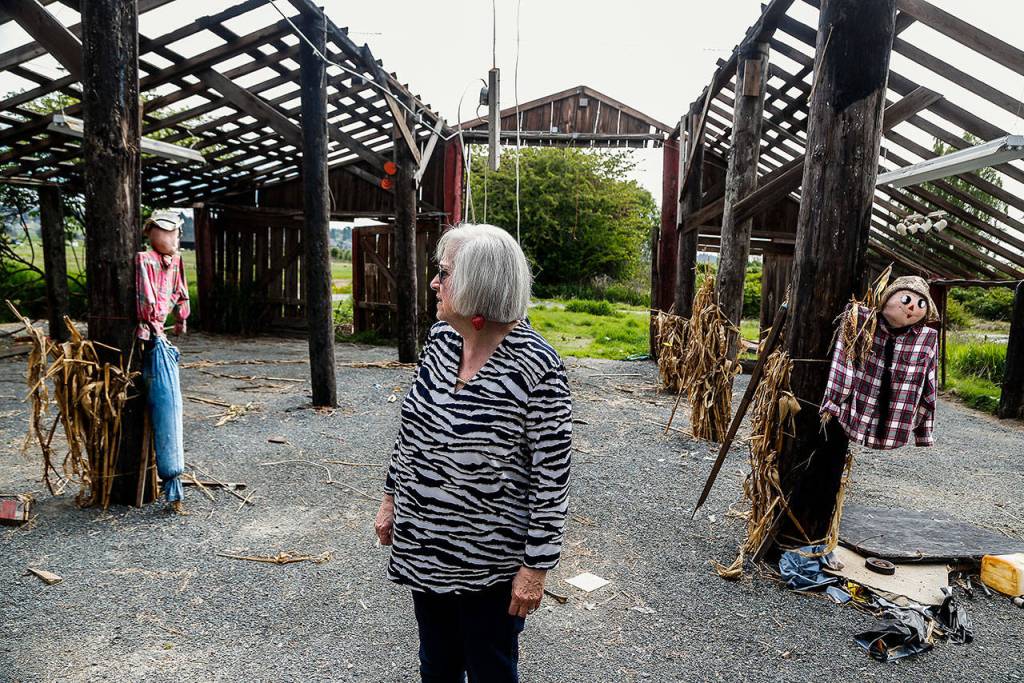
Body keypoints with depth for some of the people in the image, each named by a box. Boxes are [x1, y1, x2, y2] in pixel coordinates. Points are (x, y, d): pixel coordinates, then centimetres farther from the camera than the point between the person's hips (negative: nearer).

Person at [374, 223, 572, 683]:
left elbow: (551, 476, -18)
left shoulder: (536, 367, -23)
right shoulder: (440, 338, -3)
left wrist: (536, 565, -14)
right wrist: (391, 497, 13)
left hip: (490, 560, -6)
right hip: (423, 545, 6)